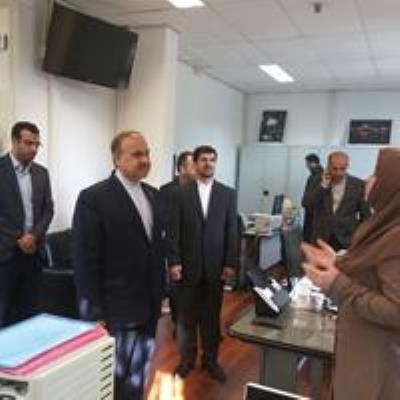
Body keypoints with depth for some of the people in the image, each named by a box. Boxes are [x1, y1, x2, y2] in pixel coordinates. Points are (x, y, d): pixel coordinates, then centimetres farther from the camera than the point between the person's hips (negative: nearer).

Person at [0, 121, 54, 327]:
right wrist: (18, 240, -11)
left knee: (29, 309, 10)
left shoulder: (42, 173, 9)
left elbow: (48, 209, 8)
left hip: (33, 250, 4)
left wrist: (35, 236, -8)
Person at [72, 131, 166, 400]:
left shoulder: (153, 195, 8)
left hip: (148, 307, 6)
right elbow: (85, 262, -15)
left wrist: (161, 292, 11)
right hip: (115, 312, -6)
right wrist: (94, 314, -14)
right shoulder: (93, 198, -14)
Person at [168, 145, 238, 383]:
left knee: (212, 315, 11)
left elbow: (232, 231, 1)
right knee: (187, 315, 10)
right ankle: (187, 358, 27)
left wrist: (231, 263, -3)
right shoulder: (182, 193, 0)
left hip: (216, 265, 1)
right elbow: (175, 231, -2)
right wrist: (174, 261, -7)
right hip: (189, 264, 0)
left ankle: (211, 359, 27)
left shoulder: (228, 194, 3)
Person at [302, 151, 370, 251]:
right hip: (321, 239, 1)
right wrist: (323, 185, -15)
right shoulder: (319, 182, 2)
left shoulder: (358, 184, -2)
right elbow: (306, 204, -10)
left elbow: (365, 214, 3)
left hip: (347, 240, -1)